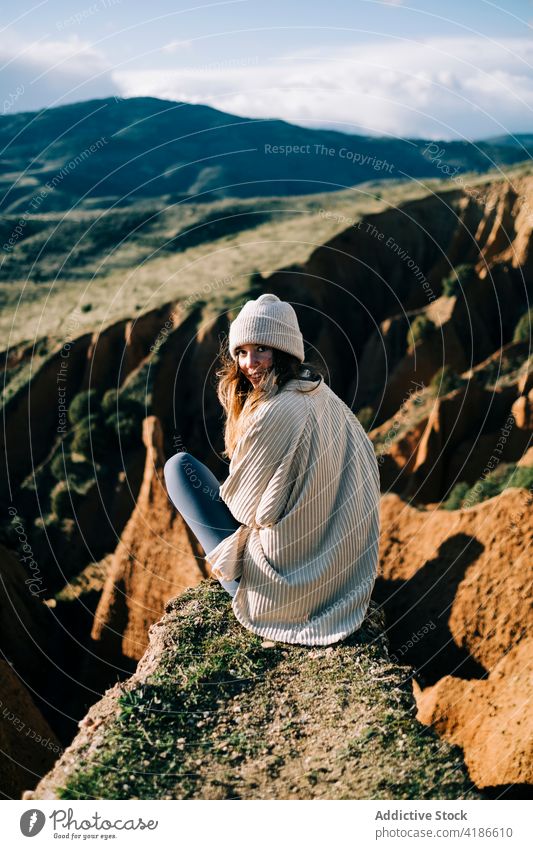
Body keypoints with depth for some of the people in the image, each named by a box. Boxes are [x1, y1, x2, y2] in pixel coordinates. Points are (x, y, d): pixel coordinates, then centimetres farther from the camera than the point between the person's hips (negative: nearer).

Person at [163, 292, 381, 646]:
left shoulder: (275, 412, -26)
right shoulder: (324, 395, -1)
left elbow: (243, 506, -15)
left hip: (284, 587, -8)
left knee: (179, 465, 4)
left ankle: (232, 572, 15)